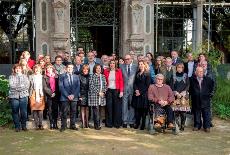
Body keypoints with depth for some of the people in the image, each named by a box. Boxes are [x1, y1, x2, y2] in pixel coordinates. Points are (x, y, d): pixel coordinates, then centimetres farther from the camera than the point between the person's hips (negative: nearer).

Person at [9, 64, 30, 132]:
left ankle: (24, 126, 10)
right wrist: (22, 86, -8)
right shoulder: (11, 77, 10)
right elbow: (11, 86, -5)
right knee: (15, 112, 2)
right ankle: (17, 126, 11)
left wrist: (17, 87, -9)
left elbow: (27, 85, -1)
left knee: (24, 112, -2)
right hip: (14, 96, 0)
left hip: (23, 96, 1)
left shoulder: (25, 76, 14)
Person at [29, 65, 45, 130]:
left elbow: (44, 86, 6)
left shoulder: (42, 77, 7)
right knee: (34, 109, -3)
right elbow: (30, 86, 10)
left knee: (40, 109, -5)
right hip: (33, 94, 1)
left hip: (40, 94, -1)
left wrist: (42, 94, -1)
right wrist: (30, 94, 3)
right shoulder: (31, 77, 10)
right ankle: (36, 125, 2)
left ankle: (40, 124, 0)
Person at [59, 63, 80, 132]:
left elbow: (78, 87, 7)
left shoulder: (76, 76, 14)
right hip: (65, 97, -3)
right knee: (64, 112, -2)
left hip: (74, 97, 3)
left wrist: (73, 95, -7)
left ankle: (72, 125, 14)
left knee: (73, 112, 6)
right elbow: (61, 87, -3)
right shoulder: (62, 76, 5)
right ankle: (63, 126, 4)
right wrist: (67, 95, -11)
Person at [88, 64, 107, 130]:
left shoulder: (103, 76, 13)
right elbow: (91, 86, -9)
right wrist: (98, 92, -13)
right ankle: (97, 125, -3)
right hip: (94, 96, -5)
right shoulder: (92, 77, -3)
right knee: (96, 110, -7)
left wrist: (103, 92, -3)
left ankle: (98, 124, 13)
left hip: (101, 96, 5)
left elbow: (105, 85, 14)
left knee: (98, 110, 6)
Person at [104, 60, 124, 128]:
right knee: (109, 106, 4)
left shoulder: (119, 71, 1)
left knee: (117, 107, 2)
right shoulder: (106, 71, 5)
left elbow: (121, 81, -2)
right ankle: (109, 123, 13)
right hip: (108, 90, 1)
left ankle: (117, 123, 12)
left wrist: (121, 91, -9)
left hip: (116, 90, -1)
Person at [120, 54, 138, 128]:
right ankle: (125, 121, 10)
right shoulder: (122, 66, 7)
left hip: (133, 88, 0)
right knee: (125, 105, 2)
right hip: (125, 88, 0)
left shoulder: (135, 66, 5)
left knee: (132, 105, 4)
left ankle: (132, 122, 12)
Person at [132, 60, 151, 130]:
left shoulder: (147, 74, -2)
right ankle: (137, 123, 12)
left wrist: (140, 92, -11)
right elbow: (135, 83, 12)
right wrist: (136, 90, -6)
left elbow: (147, 85, -7)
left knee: (143, 109, -2)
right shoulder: (137, 73, 14)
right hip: (137, 93, 5)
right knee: (137, 109, 3)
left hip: (144, 94, -4)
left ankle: (143, 124, 5)